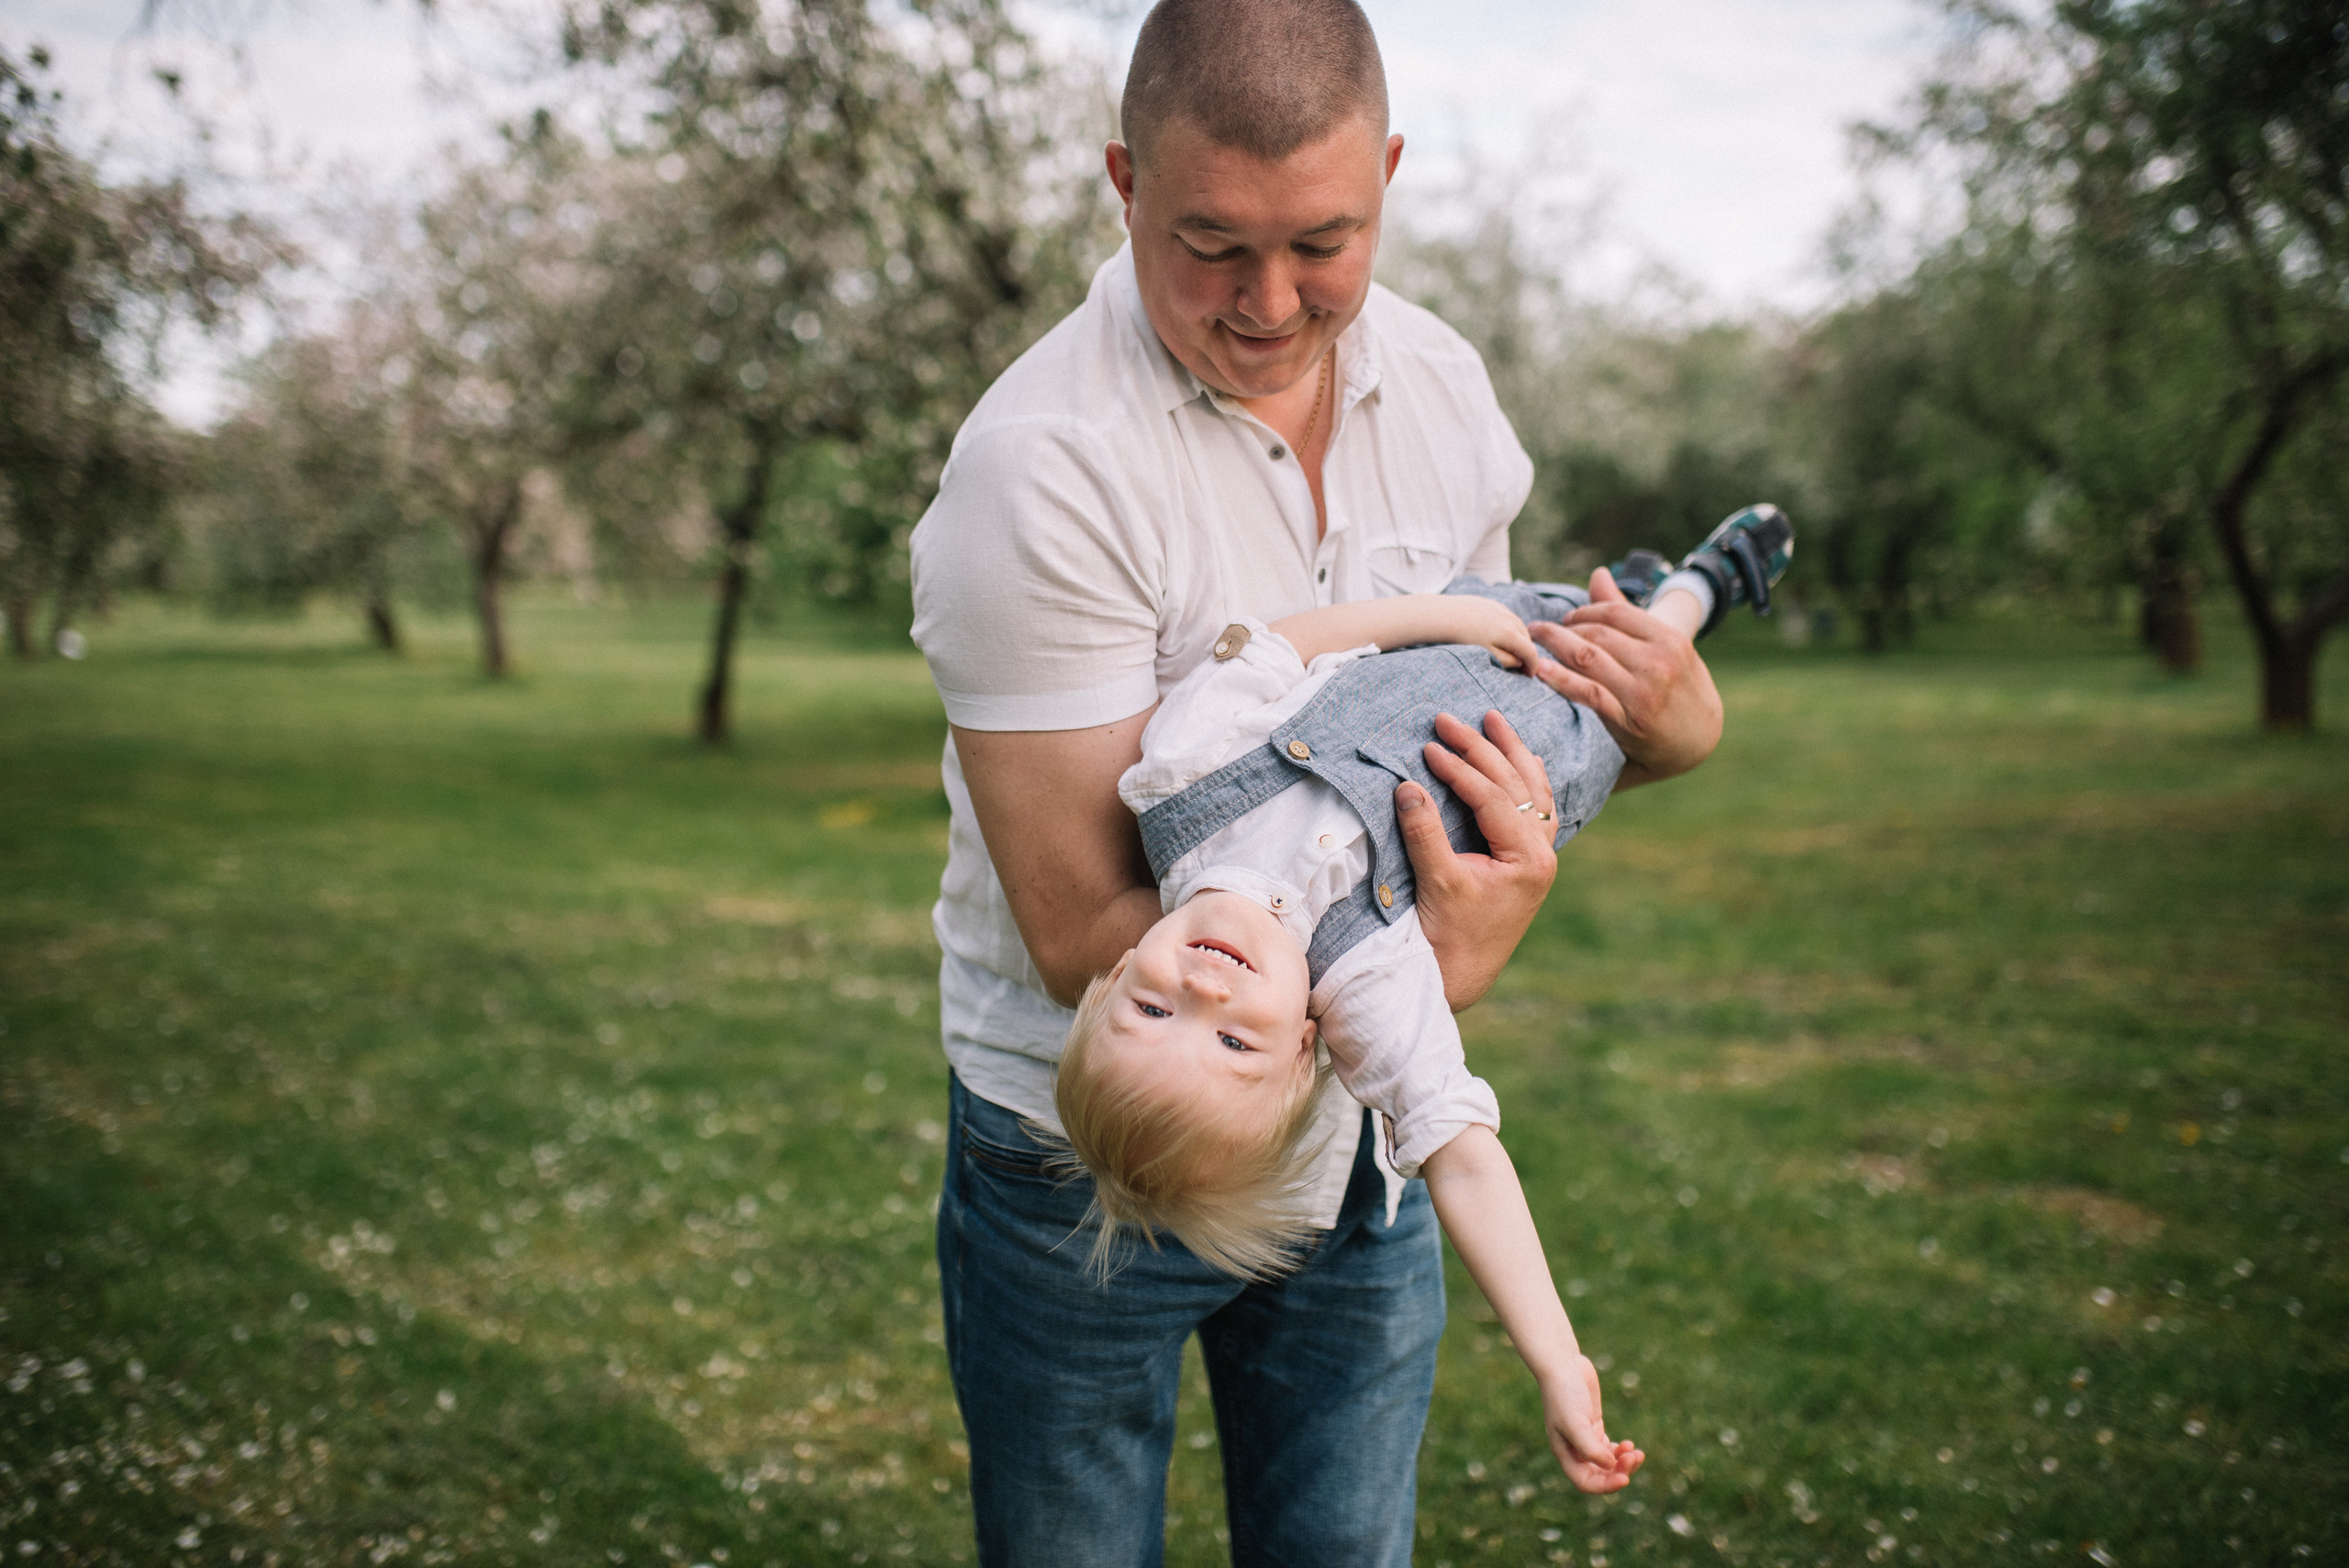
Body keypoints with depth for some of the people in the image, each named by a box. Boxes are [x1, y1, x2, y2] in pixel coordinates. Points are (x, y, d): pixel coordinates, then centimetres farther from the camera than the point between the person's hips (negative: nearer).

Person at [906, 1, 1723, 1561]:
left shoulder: (1440, 384, -3)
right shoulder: (1043, 468, -24)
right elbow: (1081, 937, -24)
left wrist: (1669, 728, -12)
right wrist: (1423, 967, -36)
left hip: (1357, 1136, 5)